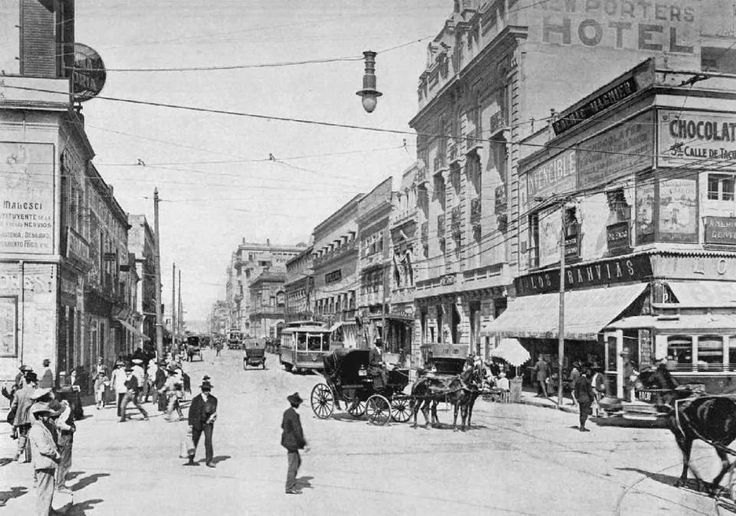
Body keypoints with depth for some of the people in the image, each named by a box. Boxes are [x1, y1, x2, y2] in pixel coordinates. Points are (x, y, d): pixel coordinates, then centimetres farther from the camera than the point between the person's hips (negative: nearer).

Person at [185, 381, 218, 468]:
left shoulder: (213, 399, 3)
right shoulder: (196, 399, -2)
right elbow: (191, 411, 0)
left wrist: (213, 416, -8)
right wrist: (190, 423, -4)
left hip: (208, 423, 0)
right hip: (197, 423, 0)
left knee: (208, 440, -12)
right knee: (194, 441, 10)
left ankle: (209, 460, -8)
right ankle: (191, 460, 28)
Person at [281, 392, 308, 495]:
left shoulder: (287, 412, 3)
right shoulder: (293, 415, -24)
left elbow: (282, 426, 17)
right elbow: (297, 432, -25)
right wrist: (304, 444, -21)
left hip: (287, 440, 9)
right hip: (292, 442, -9)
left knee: (298, 461, 20)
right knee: (293, 465, 0)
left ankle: (291, 480, 25)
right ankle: (290, 487, 8)